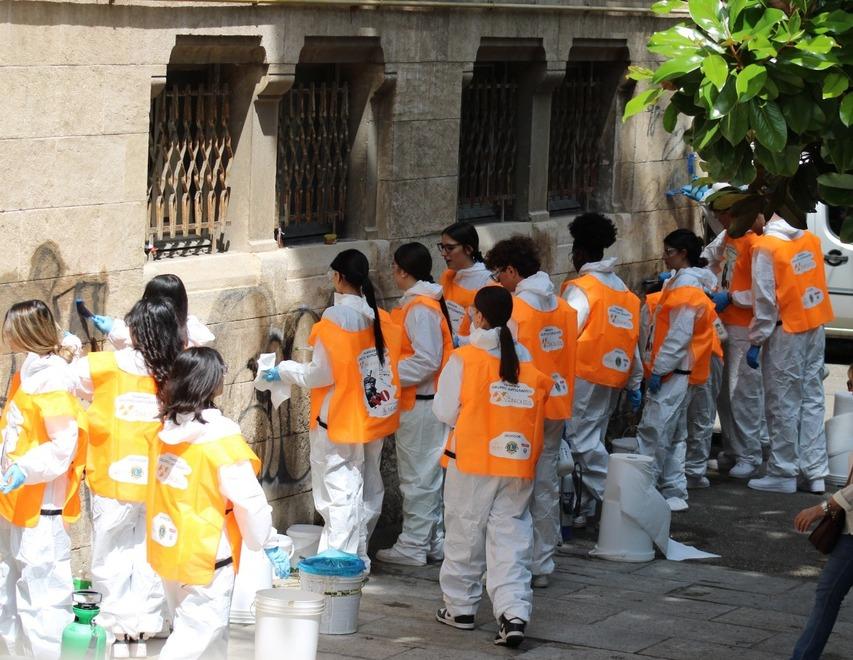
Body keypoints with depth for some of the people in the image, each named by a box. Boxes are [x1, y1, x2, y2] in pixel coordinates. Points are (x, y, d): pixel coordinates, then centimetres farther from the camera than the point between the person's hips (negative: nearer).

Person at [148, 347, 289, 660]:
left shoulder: (167, 428, 0)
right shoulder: (221, 435, -17)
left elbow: (158, 491, 7)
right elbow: (248, 498, -16)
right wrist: (270, 544, -6)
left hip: (168, 549, 7)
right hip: (206, 555, -7)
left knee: (212, 630, 20)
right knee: (196, 633, -1)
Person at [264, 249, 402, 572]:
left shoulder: (335, 318, -18)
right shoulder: (381, 318, 1)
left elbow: (320, 374, -16)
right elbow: (391, 365, 8)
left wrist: (284, 370, -1)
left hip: (338, 422, -7)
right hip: (374, 420, 7)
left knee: (341, 492, -4)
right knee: (368, 489, 16)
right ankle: (359, 556, 28)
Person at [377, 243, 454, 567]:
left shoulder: (420, 309, -18)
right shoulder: (417, 303, 12)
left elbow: (427, 361, -23)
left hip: (419, 403, -10)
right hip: (422, 401, 10)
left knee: (417, 476, -2)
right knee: (427, 474, 16)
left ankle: (413, 546, 5)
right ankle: (432, 540, 24)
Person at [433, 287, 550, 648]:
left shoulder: (464, 359, -9)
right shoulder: (527, 360, 3)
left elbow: (445, 411, -6)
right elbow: (538, 412, 8)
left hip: (473, 460, -3)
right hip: (519, 464, 3)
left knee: (465, 532, 11)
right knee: (511, 536, 5)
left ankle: (460, 607, 22)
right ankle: (514, 612, -8)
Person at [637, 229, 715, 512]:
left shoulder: (685, 287, -15)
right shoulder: (678, 282, 16)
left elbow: (679, 336, -20)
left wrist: (659, 370, -19)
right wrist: (657, 368, 18)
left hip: (673, 372, -11)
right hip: (672, 372, 11)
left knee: (653, 431, -11)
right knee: (672, 435, 13)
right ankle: (675, 494, 17)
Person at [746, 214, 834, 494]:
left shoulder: (765, 246, -13)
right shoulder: (810, 240, 7)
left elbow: (764, 300, -13)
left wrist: (756, 341, -7)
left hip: (785, 332, -6)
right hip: (815, 327, 6)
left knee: (783, 404, 1)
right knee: (812, 400, 10)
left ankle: (783, 473, 6)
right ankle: (815, 473, 11)